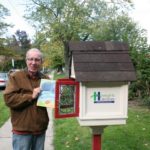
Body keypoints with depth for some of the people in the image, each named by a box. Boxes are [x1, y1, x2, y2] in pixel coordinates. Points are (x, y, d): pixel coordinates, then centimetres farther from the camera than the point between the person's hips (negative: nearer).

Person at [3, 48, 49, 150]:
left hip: (40, 128, 4)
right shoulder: (15, 77, -4)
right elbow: (9, 99, -15)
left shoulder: (46, 79, 8)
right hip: (22, 130, -4)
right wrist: (31, 96, -18)